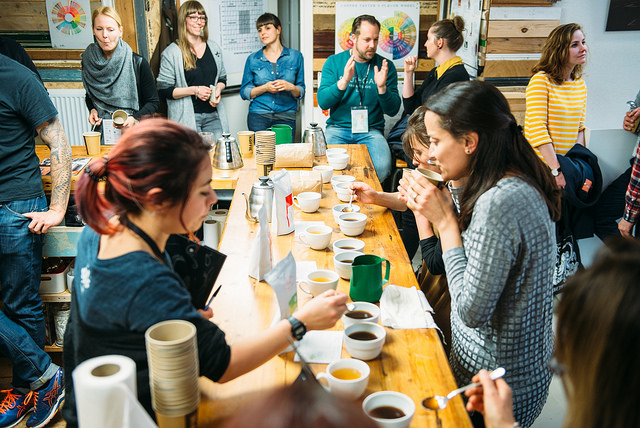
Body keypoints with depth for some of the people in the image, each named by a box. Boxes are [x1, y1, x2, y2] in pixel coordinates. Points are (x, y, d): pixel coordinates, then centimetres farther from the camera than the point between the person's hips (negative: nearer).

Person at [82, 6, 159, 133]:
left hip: (132, 130, -2)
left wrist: (134, 119, -17)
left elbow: (153, 102, -2)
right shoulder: (88, 60, 4)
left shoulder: (138, 63, -7)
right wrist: (92, 110, 1)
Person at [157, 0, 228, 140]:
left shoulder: (214, 48, 13)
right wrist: (194, 90, -15)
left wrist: (218, 89, -1)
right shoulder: (171, 52, -3)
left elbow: (222, 78, 23)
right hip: (187, 118, -4)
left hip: (213, 116, 5)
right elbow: (164, 89, -5)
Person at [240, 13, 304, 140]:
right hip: (258, 117, 0)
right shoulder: (253, 59, 9)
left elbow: (301, 92, 9)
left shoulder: (295, 56, 9)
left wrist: (291, 87, -12)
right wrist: (265, 88, -9)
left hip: (286, 118, 0)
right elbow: (244, 92, 6)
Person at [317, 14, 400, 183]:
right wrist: (343, 82, -20)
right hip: (338, 128, 0)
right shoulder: (334, 62, 6)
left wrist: (382, 87, -17)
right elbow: (322, 102, -5)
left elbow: (392, 110, 2)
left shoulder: (385, 66, 6)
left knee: (382, 167, -29)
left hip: (371, 130, 0)